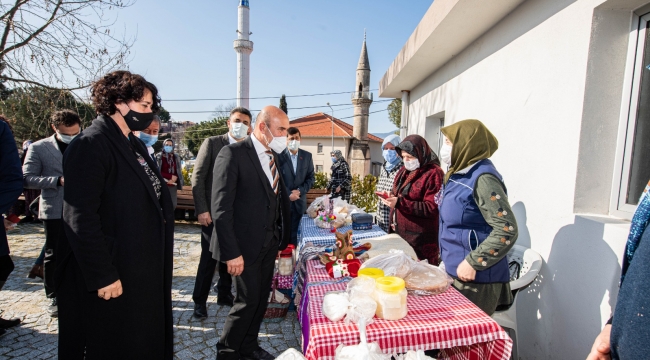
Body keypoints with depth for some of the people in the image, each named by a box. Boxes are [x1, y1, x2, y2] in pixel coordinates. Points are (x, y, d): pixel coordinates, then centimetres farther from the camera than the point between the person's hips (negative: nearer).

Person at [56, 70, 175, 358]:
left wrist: (162, 255, 13)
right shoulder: (90, 144, -16)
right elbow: (80, 218, -21)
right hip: (112, 276, -8)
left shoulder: (135, 145, 11)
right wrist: (102, 276, -20)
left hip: (144, 270, 8)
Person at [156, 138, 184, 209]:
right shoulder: (158, 156, 0)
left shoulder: (176, 157, 9)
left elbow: (179, 172, 9)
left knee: (173, 204, 1)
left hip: (173, 185, 3)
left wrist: (174, 178, -12)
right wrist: (171, 176, -12)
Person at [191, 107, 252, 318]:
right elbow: (197, 177, -8)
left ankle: (224, 295, 32)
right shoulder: (212, 143, -5)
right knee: (208, 258, 4)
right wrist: (202, 210, -13)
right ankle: (199, 301, 22)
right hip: (213, 212, -3)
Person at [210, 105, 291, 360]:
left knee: (261, 299, 16)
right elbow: (221, 208, -18)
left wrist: (283, 236, 2)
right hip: (246, 244, -7)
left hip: (270, 242, 7)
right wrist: (231, 252, -19)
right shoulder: (233, 154, -15)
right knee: (248, 300, 3)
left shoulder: (273, 156, 9)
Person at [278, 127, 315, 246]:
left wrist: (300, 191, -8)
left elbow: (311, 177, 6)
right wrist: (288, 194, -12)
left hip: (299, 200, 2)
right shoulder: (279, 155, -5)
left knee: (294, 232, 9)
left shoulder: (307, 156, 6)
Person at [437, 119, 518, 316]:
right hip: (455, 272, 8)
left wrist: (473, 263, -22)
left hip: (476, 278, -8)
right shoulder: (459, 175, 8)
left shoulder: (482, 178, -19)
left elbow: (507, 230, -23)